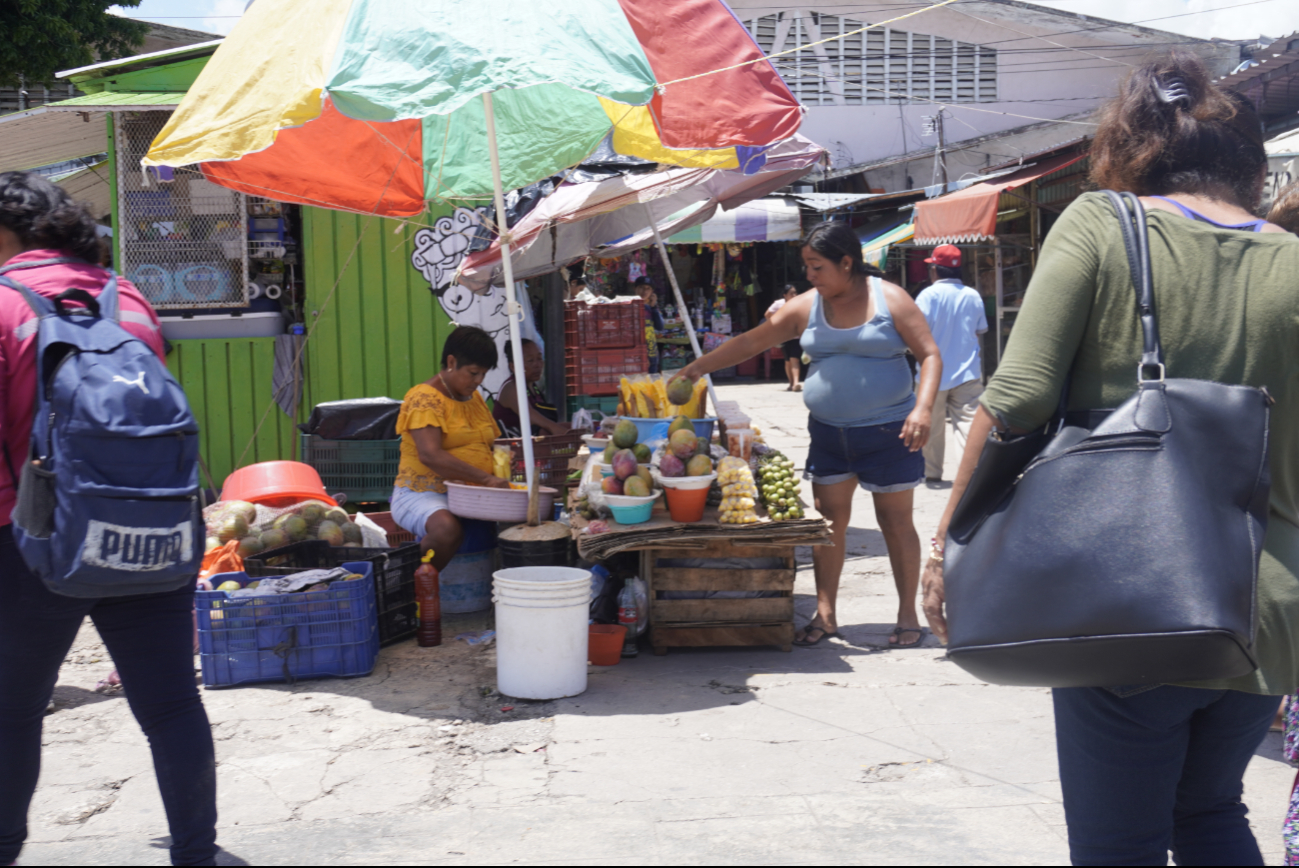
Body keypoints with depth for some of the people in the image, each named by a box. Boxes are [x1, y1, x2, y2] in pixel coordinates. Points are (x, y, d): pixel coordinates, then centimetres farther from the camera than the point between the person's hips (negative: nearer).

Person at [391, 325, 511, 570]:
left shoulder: (475, 398, 18)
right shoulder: (424, 397, -8)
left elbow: (488, 444, 30)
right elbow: (430, 455, -21)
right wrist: (486, 478, -25)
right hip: (423, 493, -7)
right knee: (447, 528, -39)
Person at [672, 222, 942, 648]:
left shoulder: (890, 299, -6)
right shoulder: (805, 308, 4)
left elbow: (930, 355, -7)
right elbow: (750, 342, 8)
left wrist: (922, 408, -21)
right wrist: (697, 368, 4)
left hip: (887, 432, -4)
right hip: (829, 432, 4)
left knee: (896, 522, 4)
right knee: (828, 521, 2)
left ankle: (908, 615, 15)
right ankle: (825, 615, 11)